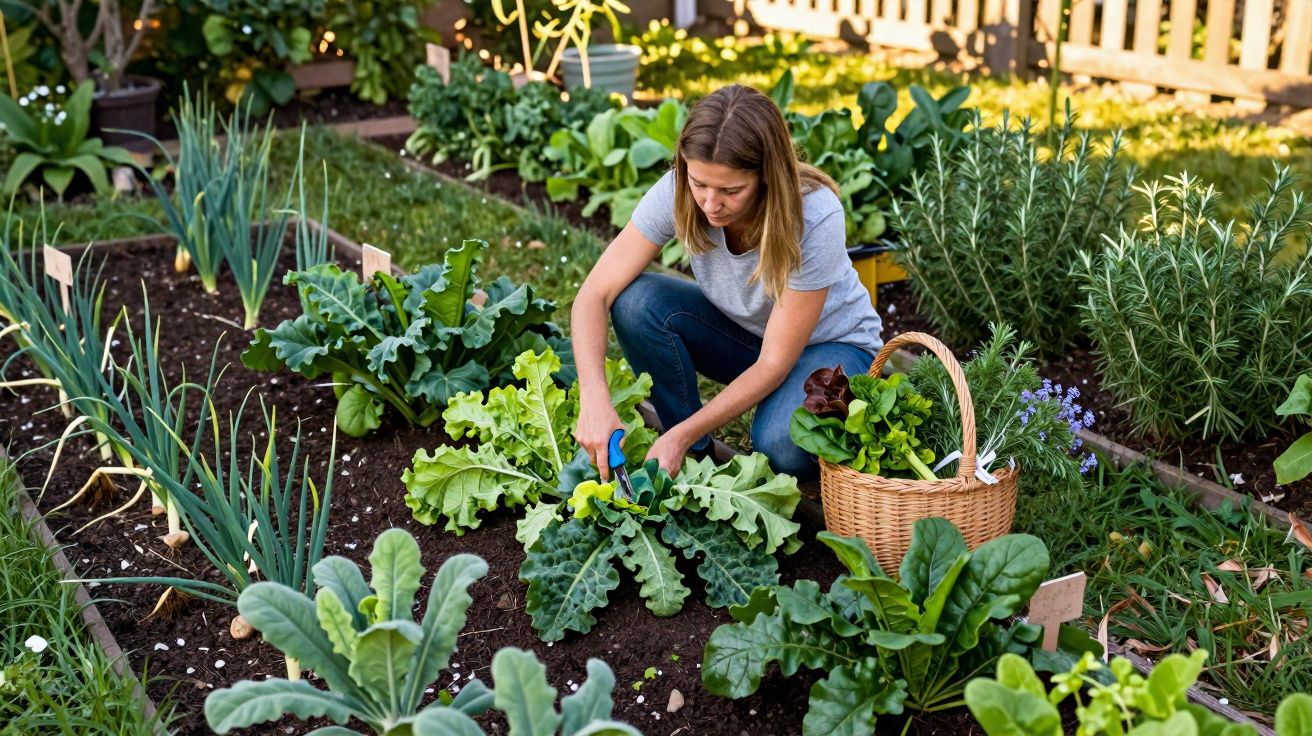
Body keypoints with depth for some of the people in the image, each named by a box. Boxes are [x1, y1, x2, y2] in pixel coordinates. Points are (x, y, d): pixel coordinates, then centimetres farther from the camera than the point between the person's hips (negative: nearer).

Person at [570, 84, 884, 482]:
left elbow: (774, 364, -28)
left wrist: (682, 435, -33)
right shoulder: (677, 192, -24)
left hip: (829, 344, -4)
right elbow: (595, 295, -24)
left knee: (780, 443, -36)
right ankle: (698, 453, -8)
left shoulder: (815, 217, -33)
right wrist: (594, 398, -40)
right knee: (637, 302, -25)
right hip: (741, 331, 4)